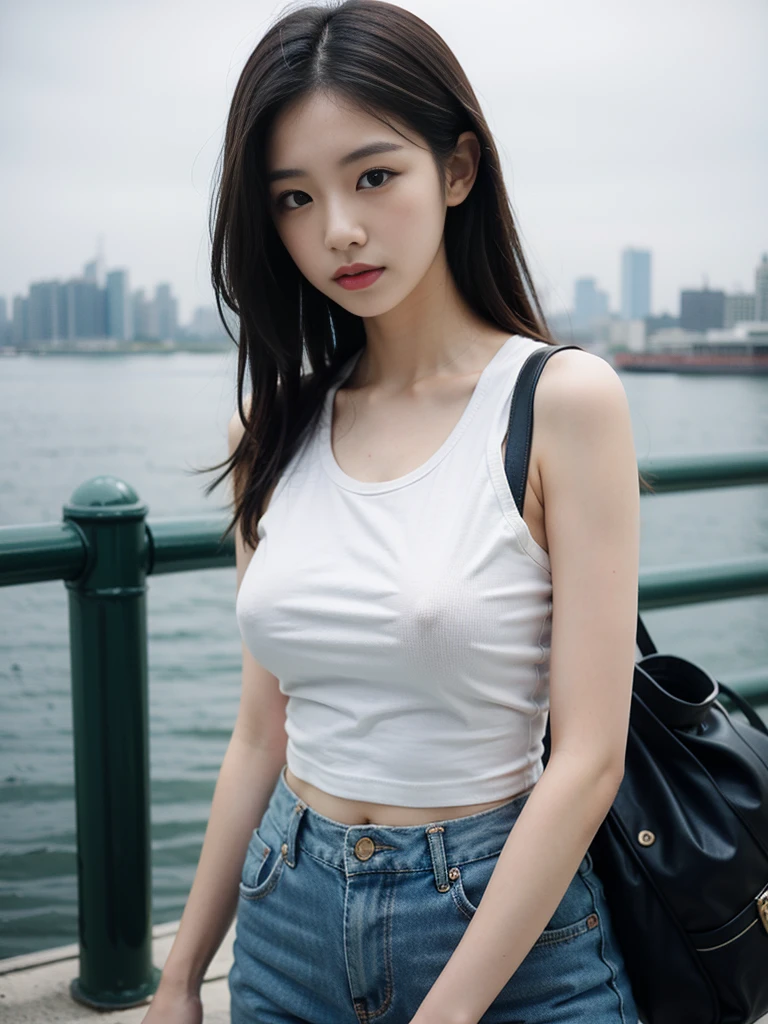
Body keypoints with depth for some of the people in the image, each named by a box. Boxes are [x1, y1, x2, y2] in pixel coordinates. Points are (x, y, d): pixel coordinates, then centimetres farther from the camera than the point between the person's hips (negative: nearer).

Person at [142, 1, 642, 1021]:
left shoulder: (561, 400, -14)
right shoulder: (274, 430, 0)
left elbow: (588, 758, -16)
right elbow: (264, 733, 6)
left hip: (506, 931, -4)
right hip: (289, 923, 5)